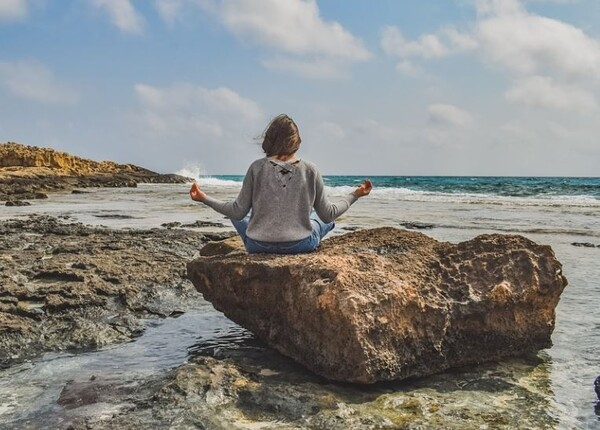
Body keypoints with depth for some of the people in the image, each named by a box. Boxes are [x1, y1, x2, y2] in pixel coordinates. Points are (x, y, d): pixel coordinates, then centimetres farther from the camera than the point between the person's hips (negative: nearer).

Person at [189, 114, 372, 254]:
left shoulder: (257, 168, -7)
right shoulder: (310, 170, -6)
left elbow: (238, 212, -5)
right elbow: (328, 214, -1)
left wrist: (204, 198, 7)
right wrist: (355, 195, 14)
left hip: (258, 246, -1)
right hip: (300, 246, 1)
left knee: (237, 214, 31)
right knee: (325, 218, 31)